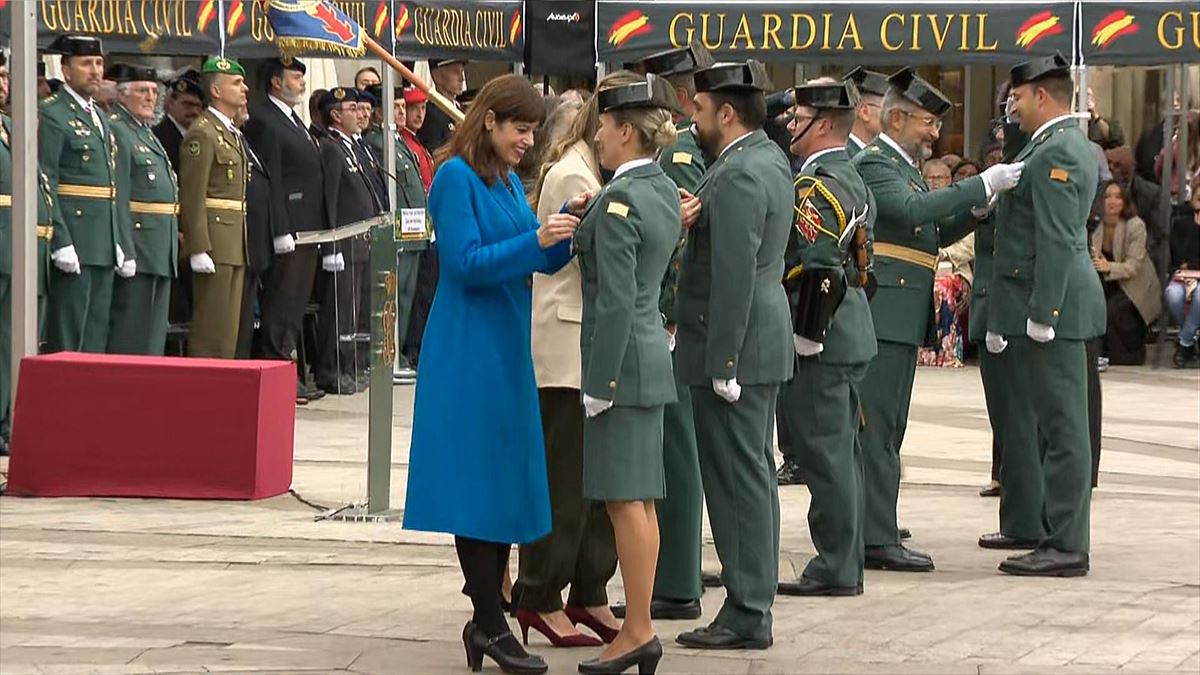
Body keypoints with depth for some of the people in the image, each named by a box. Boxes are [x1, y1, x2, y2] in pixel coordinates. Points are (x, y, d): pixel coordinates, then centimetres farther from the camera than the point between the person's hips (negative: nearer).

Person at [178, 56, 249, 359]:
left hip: (235, 246, 9)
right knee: (212, 326, -8)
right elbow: (192, 195, -16)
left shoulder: (234, 134, 19)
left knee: (229, 328, 9)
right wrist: (199, 249, -21)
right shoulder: (203, 133, -11)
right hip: (214, 243, -9)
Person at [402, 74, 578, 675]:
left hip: (506, 348, 9)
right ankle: (490, 625, -3)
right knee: (479, 479, -6)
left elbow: (544, 261, 13)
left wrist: (567, 225, -4)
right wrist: (536, 239, -24)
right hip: (469, 351, -9)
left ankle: (487, 618, 15)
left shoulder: (508, 180, 14)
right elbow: (466, 261, -18)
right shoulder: (457, 177, -11)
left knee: (507, 477, 9)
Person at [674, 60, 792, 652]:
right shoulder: (769, 159, 13)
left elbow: (733, 276, -23)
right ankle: (753, 602, 21)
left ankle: (746, 614, -2)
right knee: (754, 475, 14)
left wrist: (721, 363, -21)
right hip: (763, 346, 10)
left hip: (735, 348, -10)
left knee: (739, 480, -6)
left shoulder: (737, 176, -19)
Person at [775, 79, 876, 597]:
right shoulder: (852, 180, 15)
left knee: (824, 452, -5)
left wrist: (806, 336, -18)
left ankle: (835, 569, -2)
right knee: (842, 451, 14)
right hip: (851, 334, 10)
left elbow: (816, 268, -23)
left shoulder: (815, 187, -16)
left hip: (819, 339, -10)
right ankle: (845, 564, 20)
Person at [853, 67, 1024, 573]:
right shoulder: (873, 164, -10)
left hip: (901, 318, 10)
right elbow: (914, 209, -27)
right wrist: (984, 184, -26)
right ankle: (877, 539, -11)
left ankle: (875, 529, 17)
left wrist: (984, 204, 5)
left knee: (884, 428, 12)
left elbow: (938, 232, 21)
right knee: (877, 427, -10)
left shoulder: (902, 166, 22)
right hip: (882, 315, -10)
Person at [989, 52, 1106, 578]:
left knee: (1062, 428, -7)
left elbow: (1057, 240, -21)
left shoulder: (1055, 152, -15)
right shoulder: (1070, 145, 17)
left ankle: (1066, 546, -5)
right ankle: (1061, 535, 17)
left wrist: (1041, 314, -22)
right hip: (1049, 307, 10)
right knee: (1059, 428, 12)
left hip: (1053, 305, -10)